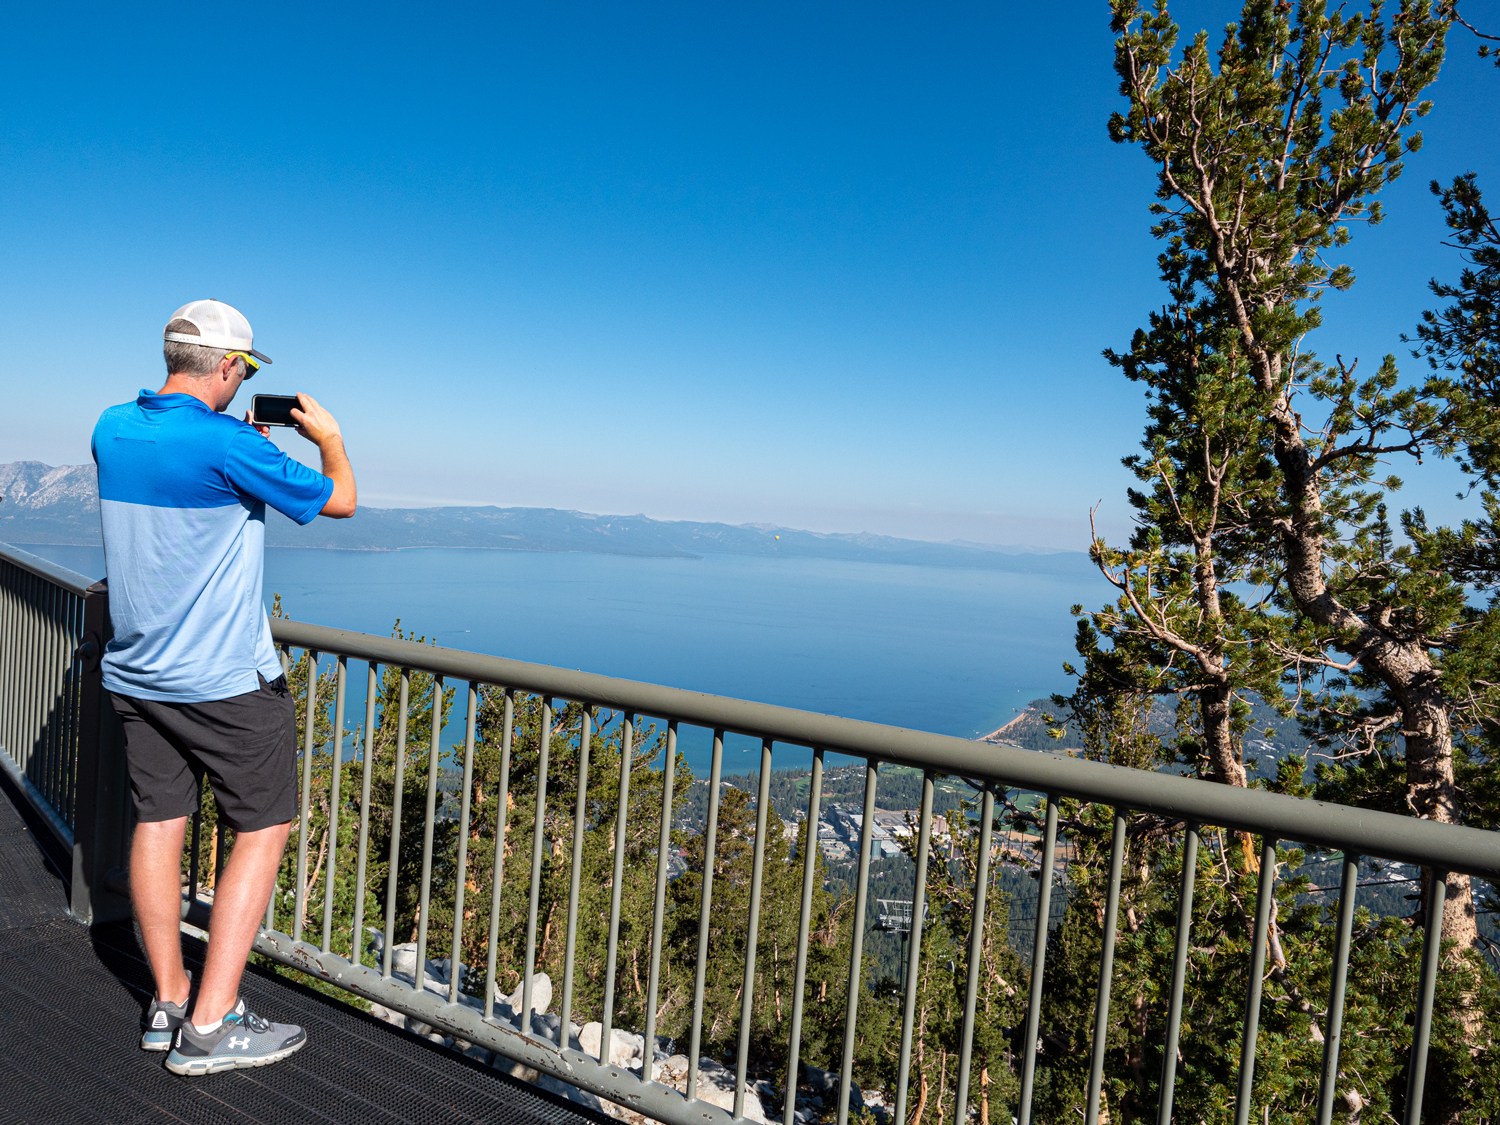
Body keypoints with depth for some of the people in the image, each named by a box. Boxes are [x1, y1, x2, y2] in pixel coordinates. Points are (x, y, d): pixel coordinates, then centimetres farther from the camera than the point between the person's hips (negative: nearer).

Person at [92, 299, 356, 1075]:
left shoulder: (112, 429, 3)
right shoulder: (227, 444, -20)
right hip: (224, 681, -7)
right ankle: (208, 1027, 5)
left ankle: (167, 1004, 24)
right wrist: (329, 438, 9)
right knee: (263, 829, 4)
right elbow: (339, 501, -9)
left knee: (158, 822, 14)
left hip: (134, 675, 8)